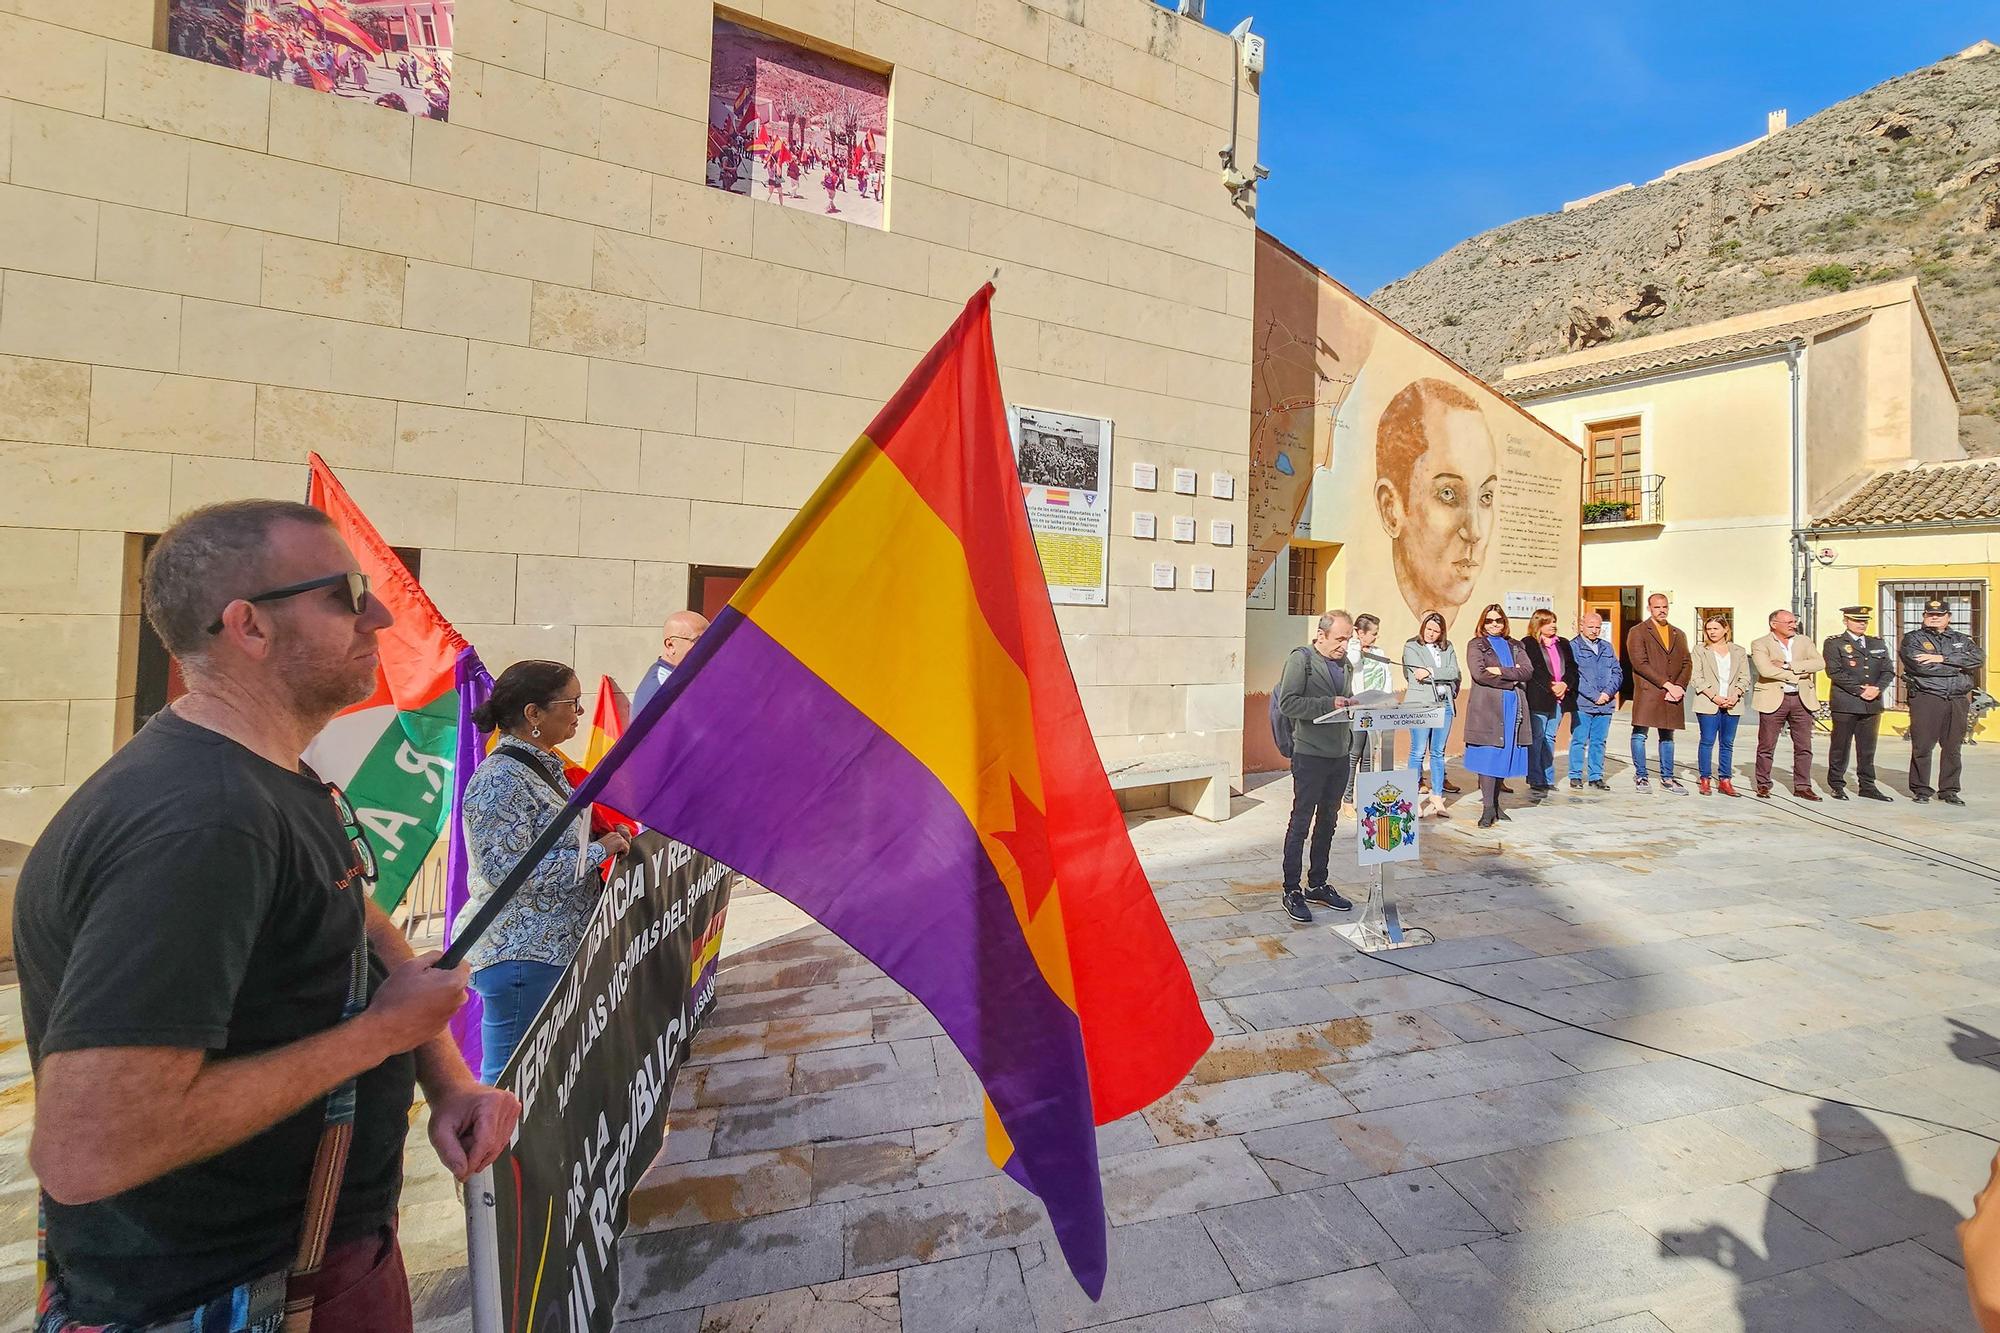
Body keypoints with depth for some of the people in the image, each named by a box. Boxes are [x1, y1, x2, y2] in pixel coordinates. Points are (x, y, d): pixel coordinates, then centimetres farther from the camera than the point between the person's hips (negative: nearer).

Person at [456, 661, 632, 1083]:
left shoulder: (546, 764, 10)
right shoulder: (500, 779, -19)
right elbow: (509, 872, -25)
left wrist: (606, 837, 7)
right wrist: (598, 851, -18)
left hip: (557, 947, 10)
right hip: (519, 954, -10)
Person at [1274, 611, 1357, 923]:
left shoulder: (1344, 663, 14)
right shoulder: (1301, 659, -8)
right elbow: (1287, 703, -16)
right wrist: (1329, 703, -22)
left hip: (1340, 755, 7)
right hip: (1311, 754, -7)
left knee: (1328, 822, 15)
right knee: (1300, 823, 0)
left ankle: (1317, 885, 28)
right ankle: (1292, 891, 9)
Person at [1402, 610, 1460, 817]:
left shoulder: (1448, 647, 14)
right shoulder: (1411, 647, 2)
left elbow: (1454, 672, 0)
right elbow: (1420, 675, -9)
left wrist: (1431, 672, -11)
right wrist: (1444, 675, -4)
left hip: (1445, 703, 4)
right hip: (1421, 704, -4)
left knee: (1438, 753, 8)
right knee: (1418, 752, -3)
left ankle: (1436, 798, 13)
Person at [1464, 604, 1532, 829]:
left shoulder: (1514, 646, 19)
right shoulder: (1476, 645, 5)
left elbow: (1528, 671, 2)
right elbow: (1479, 674, -11)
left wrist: (1501, 671, -11)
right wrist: (1512, 678, -6)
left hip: (1512, 708, 5)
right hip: (1487, 708, -5)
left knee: (1504, 757, 6)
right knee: (1488, 758, -8)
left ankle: (1495, 803, 16)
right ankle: (1487, 808, -6)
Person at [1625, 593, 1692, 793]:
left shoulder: (1678, 635, 17)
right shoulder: (1638, 632, 0)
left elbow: (1687, 664, 11)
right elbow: (1640, 663, -10)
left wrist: (1679, 687, -5)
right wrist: (1667, 684, -12)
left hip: (1673, 694, 5)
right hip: (1647, 692, -5)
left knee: (1667, 736, 11)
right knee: (1640, 734, -3)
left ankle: (1667, 778, 19)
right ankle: (1640, 776, 7)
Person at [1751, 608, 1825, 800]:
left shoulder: (1804, 642, 12)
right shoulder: (1760, 644, -2)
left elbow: (1819, 663, -3)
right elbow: (1766, 670, -17)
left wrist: (1788, 665, -13)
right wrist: (1797, 675, -10)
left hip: (1802, 699, 4)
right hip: (1774, 699, -4)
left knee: (1804, 747, 7)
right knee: (1766, 746, 2)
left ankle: (1802, 786, 16)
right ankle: (1763, 786, 11)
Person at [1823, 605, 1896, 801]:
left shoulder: (1878, 644, 16)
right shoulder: (1834, 643, 0)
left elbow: (1888, 671, 9)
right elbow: (1835, 672, -9)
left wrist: (1877, 688, -9)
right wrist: (1860, 690, -14)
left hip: (1873, 703, 5)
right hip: (1845, 703, -5)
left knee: (1868, 748, 8)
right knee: (1840, 746, 0)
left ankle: (1867, 786, 15)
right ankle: (1836, 785, 8)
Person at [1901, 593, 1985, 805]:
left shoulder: (1962, 640, 16)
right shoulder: (1913, 638, 2)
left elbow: (1978, 658, -3)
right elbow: (1922, 666, -12)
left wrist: (1942, 658, -14)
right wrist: (1959, 666, -3)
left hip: (1958, 700, 4)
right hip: (1926, 698, -4)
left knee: (1952, 747, 7)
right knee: (1922, 746, -3)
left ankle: (1949, 791, 16)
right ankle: (1920, 790, 6)